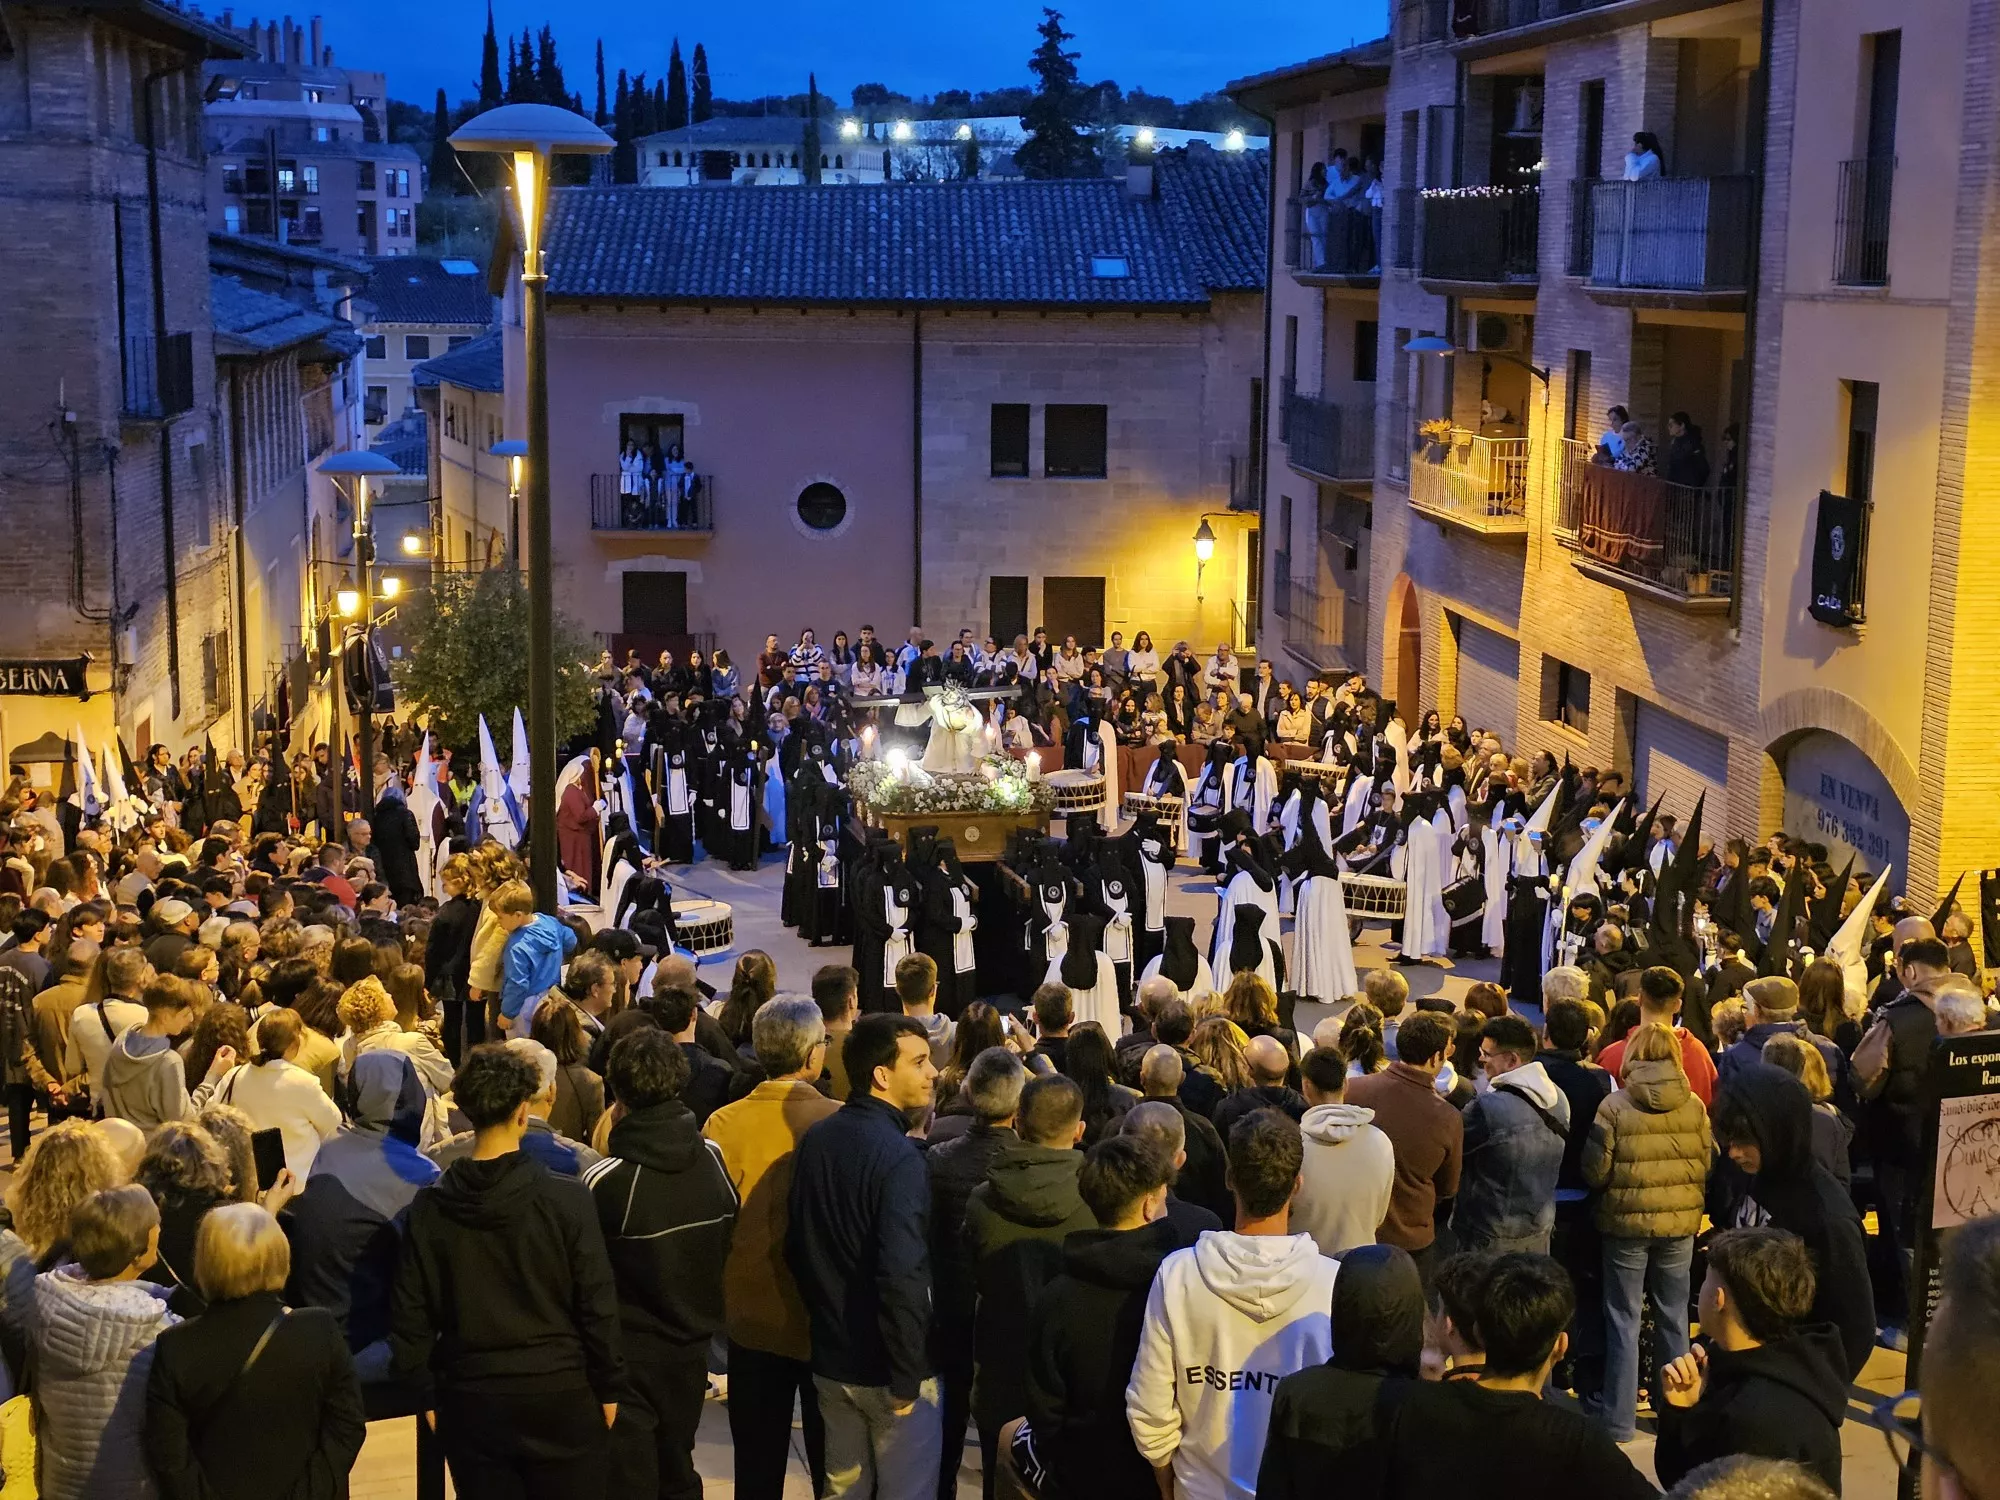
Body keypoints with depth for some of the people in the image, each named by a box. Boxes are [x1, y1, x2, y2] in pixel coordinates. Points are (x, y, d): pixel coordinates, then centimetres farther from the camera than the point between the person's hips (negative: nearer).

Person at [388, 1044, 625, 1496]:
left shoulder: (430, 1207, -5)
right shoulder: (566, 1199, -12)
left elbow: (412, 1313, 0)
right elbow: (597, 1303, -8)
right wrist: (608, 1387, 3)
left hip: (470, 1401, 2)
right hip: (559, 1394, -2)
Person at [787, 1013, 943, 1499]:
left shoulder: (816, 1139, 2)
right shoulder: (898, 1157, -22)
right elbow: (901, 1278, -28)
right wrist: (907, 1379, -21)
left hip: (831, 1358, 7)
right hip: (884, 1368, -7)